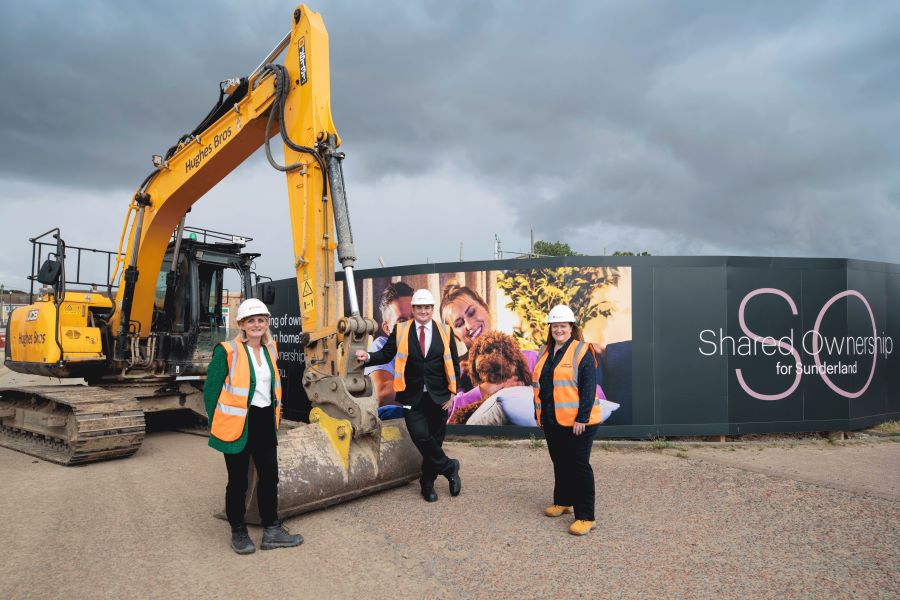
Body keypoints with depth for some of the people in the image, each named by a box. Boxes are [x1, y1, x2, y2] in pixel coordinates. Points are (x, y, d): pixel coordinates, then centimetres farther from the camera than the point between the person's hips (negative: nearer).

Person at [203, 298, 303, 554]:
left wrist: (275, 415, 14)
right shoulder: (228, 351, -12)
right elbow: (211, 389, -8)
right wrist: (216, 424, -5)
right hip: (238, 423, -6)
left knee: (270, 475, 11)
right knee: (238, 480, 8)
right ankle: (238, 533, 26)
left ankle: (272, 531, 25)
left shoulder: (270, 349, 7)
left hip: (265, 422, 6)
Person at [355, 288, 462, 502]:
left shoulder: (445, 332, 4)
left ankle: (427, 484, 27)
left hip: (438, 397, 1)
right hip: (412, 397, -1)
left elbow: (454, 365, 6)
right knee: (420, 436, -14)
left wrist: (452, 393, 0)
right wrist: (368, 356, -15)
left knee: (435, 439, 8)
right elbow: (386, 354, 5)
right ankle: (449, 467, 10)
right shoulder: (400, 330, 3)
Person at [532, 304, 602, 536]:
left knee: (579, 465, -3)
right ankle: (563, 501, 35)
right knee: (559, 462, 18)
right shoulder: (545, 352, 12)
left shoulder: (582, 352, -10)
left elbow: (588, 387, -15)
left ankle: (586, 517, 4)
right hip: (551, 421, 7)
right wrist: (538, 413, 15)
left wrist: (582, 418, -19)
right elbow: (538, 384, 17)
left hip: (576, 421, -7)